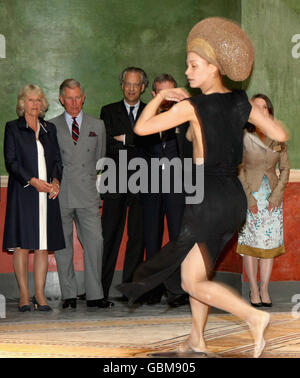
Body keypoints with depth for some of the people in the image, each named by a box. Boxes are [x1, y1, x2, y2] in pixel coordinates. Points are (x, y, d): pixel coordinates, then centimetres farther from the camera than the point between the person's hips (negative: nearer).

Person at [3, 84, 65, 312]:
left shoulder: (50, 129, 16)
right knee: (22, 244, -5)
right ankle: (24, 295, 0)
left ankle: (40, 294, 5)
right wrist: (33, 181, -14)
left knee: (43, 245, 1)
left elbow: (57, 159, 15)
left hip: (48, 193, 3)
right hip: (23, 193, -3)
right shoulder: (13, 128, 5)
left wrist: (56, 181, -4)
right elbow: (11, 161, -3)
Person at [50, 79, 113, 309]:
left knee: (95, 242, -7)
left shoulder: (97, 126, 13)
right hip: (60, 195, 0)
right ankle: (69, 295, 10)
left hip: (87, 194, 1)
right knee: (63, 246, 2)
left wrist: (89, 179, 10)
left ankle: (95, 295, -1)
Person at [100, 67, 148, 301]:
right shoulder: (109, 112, 12)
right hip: (115, 183, -1)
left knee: (137, 237, 2)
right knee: (109, 237, -4)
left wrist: (125, 139, -9)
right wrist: (137, 142, -7)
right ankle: (101, 289, -1)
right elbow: (106, 143, -2)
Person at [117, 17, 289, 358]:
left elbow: (141, 127, -9)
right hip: (235, 198, 7)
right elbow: (280, 135, 6)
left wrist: (160, 96, 5)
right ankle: (196, 340, 26)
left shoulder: (191, 106, -13)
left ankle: (253, 315, -16)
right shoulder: (240, 103, 3)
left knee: (193, 282, -2)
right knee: (200, 271, 20)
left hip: (208, 200, -7)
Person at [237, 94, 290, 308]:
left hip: (272, 196, 3)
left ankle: (265, 289, 6)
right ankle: (254, 290, 4)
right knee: (250, 242, -2)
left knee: (270, 241, 1)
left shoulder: (278, 139, 4)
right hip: (250, 195, -3)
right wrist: (249, 198, -10)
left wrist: (277, 194, -5)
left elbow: (285, 169, 6)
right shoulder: (244, 139, -4)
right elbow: (239, 170, -5)